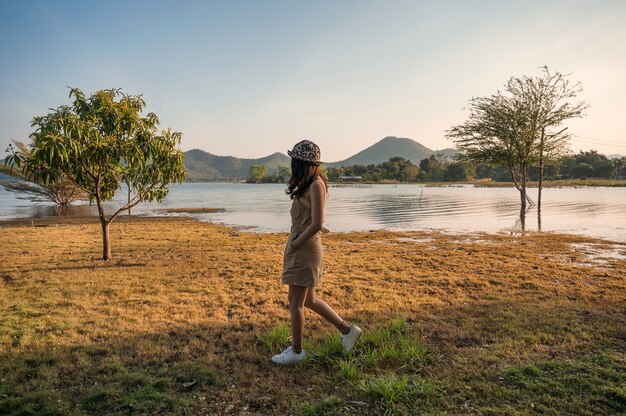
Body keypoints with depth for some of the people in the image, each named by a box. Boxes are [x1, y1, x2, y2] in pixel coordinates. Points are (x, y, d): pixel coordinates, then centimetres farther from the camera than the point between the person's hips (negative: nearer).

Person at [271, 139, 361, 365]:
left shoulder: (316, 185, -16)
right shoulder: (307, 183, 12)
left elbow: (316, 224, -21)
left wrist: (296, 243, -12)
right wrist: (294, 243, 8)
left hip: (305, 248, -9)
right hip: (297, 245, 9)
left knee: (296, 302, 4)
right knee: (308, 300, 17)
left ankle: (296, 351, 21)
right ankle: (347, 329, 29)